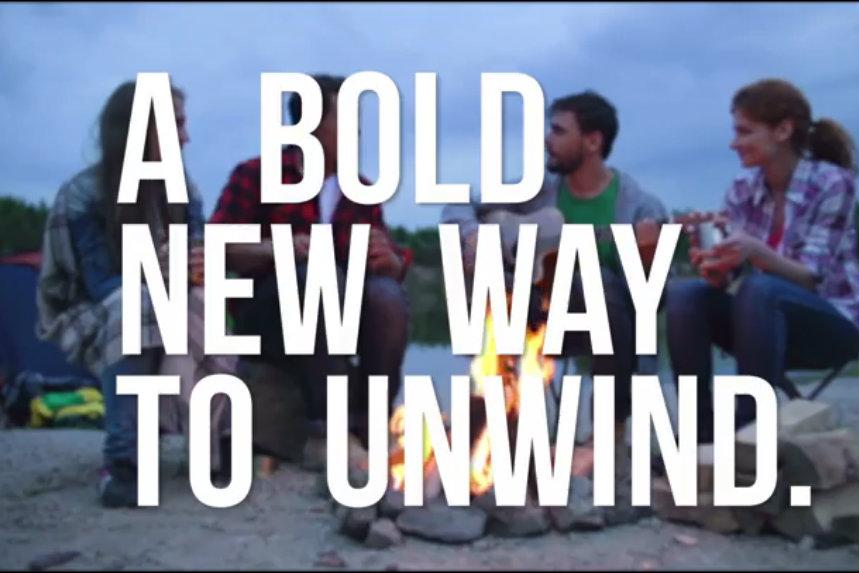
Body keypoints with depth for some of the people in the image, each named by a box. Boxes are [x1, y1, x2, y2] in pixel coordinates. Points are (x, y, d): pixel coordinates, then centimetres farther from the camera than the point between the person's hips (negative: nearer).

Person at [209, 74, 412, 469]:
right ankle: (327, 431, -38)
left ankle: (368, 428, -25)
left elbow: (394, 263, 6)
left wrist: (388, 259, -18)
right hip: (265, 317, -3)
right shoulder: (256, 175, 1)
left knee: (387, 293, -28)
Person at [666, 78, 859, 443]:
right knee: (682, 294, -20)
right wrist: (711, 259, -26)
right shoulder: (743, 189, 2)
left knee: (758, 289, -35)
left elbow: (811, 278, -19)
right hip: (766, 323, 5)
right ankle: (701, 429, -20)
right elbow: (727, 280, -2)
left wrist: (754, 251, -38)